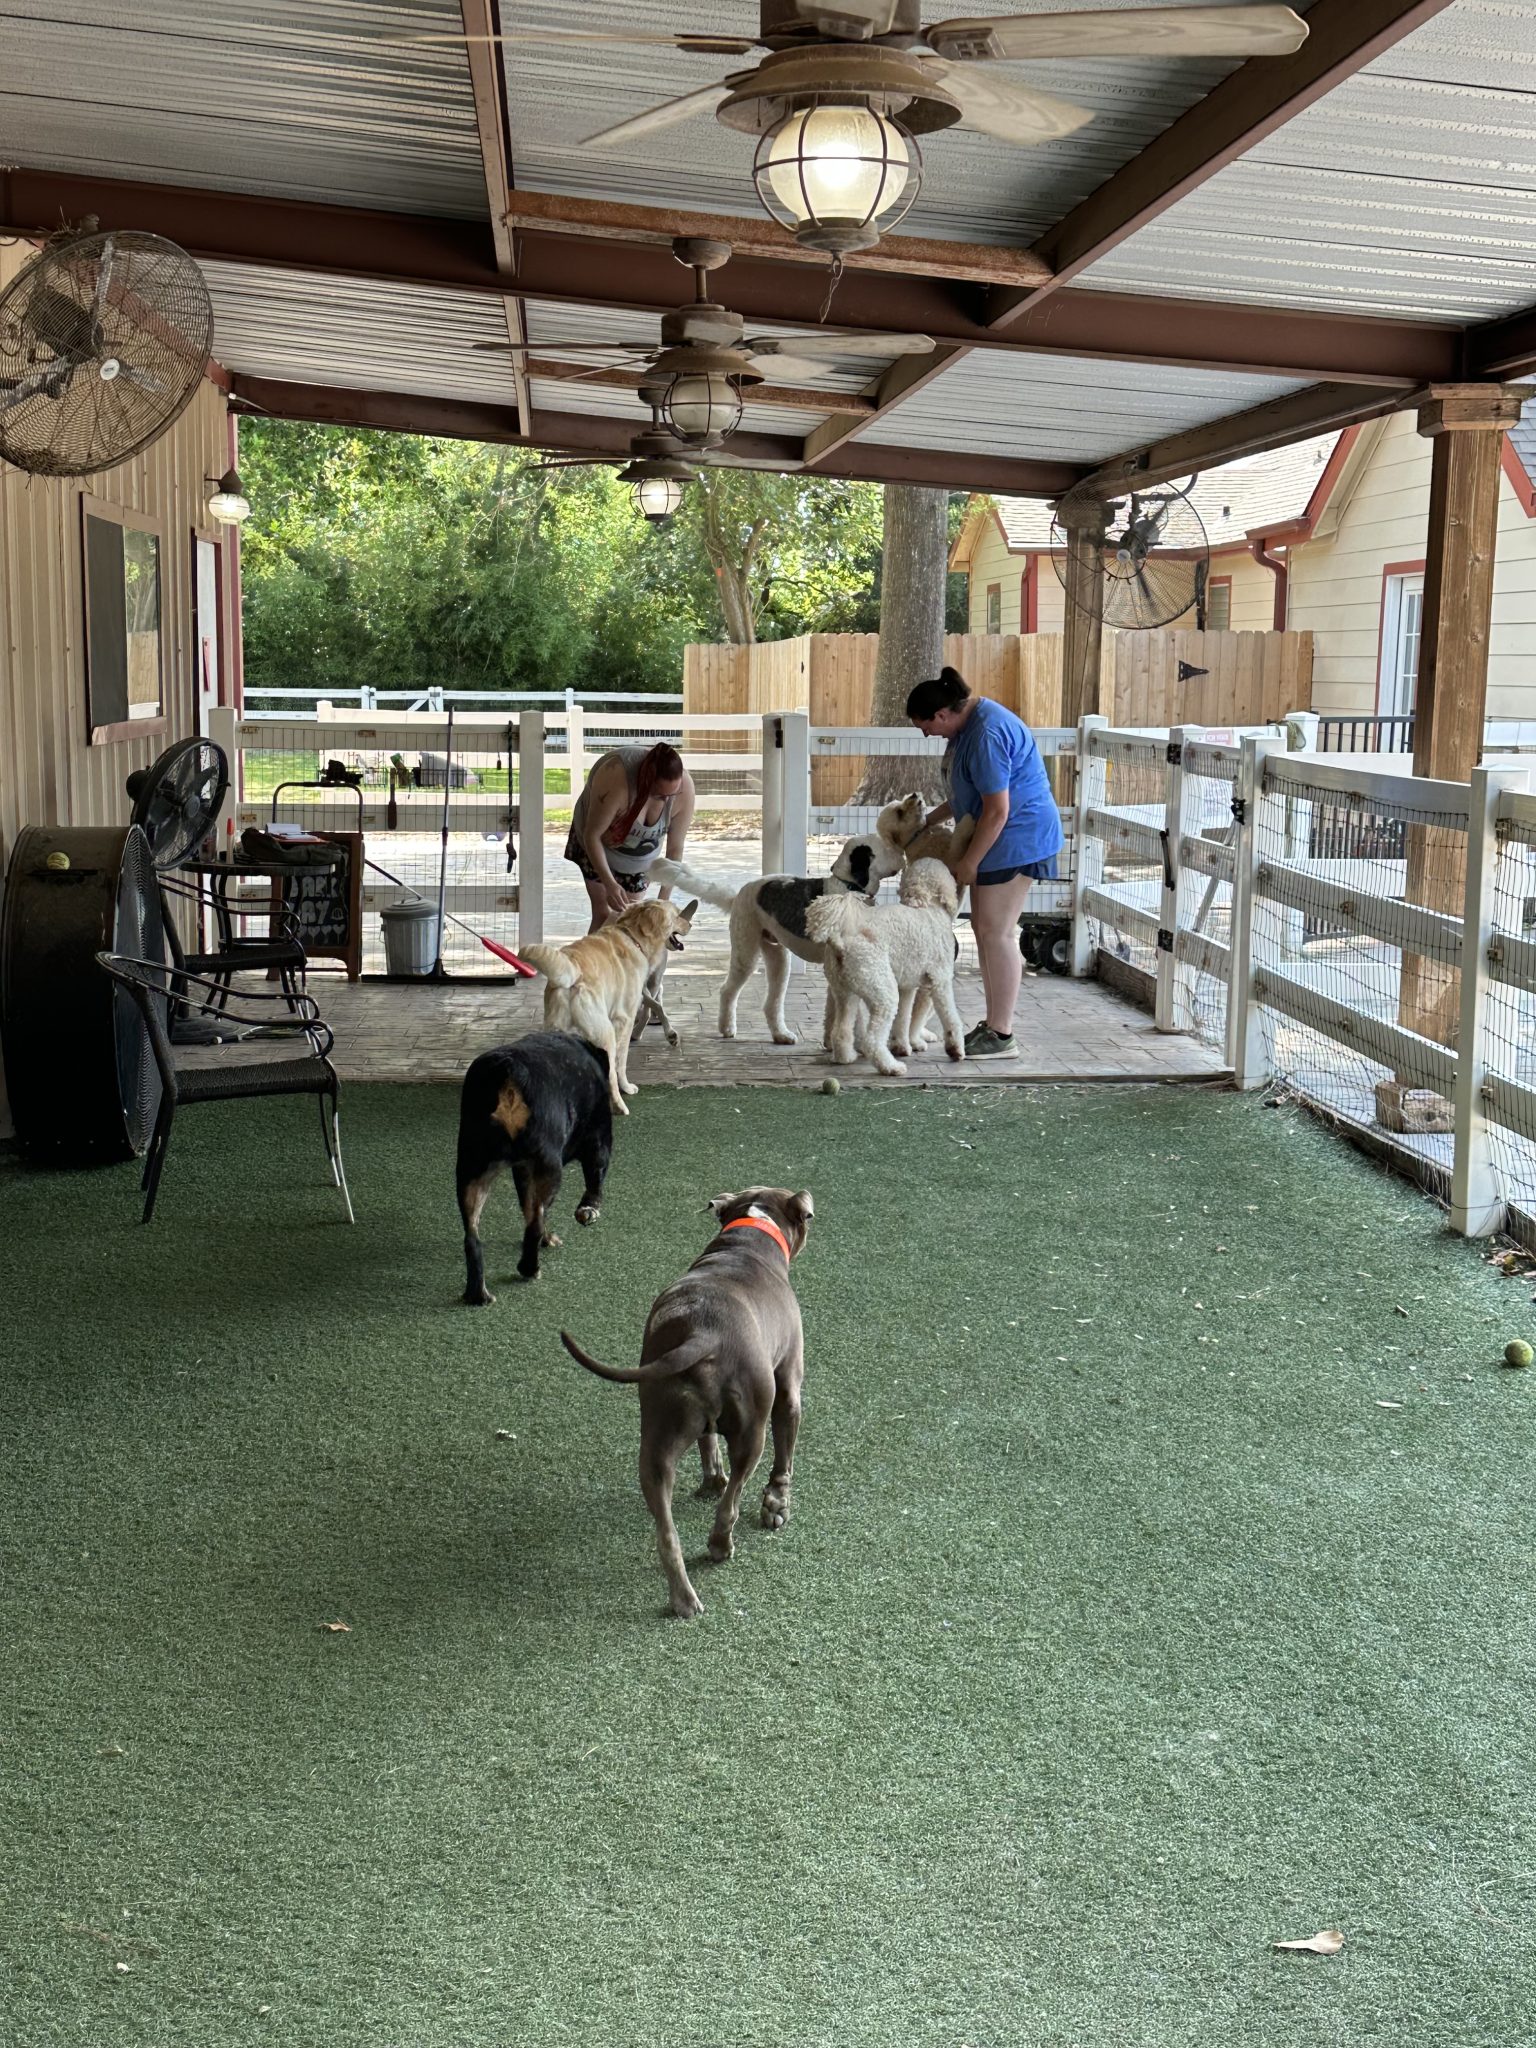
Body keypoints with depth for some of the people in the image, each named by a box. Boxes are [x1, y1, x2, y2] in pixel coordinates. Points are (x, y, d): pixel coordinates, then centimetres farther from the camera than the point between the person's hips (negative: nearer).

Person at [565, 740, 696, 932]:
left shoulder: (684, 787, -30)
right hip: (599, 847, -3)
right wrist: (609, 884, -39)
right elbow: (592, 834, -32)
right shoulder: (616, 777, -41)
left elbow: (675, 848, -20)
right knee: (604, 914, -7)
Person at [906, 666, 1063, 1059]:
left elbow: (997, 810, -23)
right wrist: (932, 819, 20)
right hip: (996, 838, 11)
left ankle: (1000, 1035, -1)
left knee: (996, 932, -7)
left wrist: (969, 862, -16)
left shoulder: (987, 735, -24)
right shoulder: (969, 722, 9)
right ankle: (993, 1023, 20)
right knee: (984, 927, 13)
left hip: (1015, 838, -11)